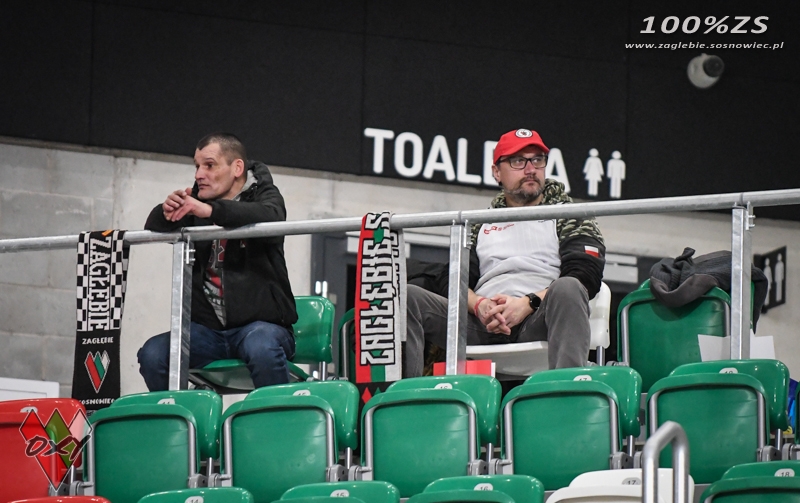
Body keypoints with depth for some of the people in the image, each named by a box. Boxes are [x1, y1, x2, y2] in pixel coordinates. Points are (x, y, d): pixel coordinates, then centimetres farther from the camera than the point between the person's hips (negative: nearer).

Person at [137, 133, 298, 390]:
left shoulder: (263, 194, 4)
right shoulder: (197, 200, 16)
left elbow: (270, 217, -20)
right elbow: (154, 229, 8)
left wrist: (211, 211, -34)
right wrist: (166, 211, -17)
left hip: (261, 322, -4)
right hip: (207, 327, 4)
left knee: (262, 348, -38)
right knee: (152, 354, -20)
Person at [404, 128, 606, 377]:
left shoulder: (569, 216, 19)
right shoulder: (480, 226, 28)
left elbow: (585, 276, 3)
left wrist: (528, 304, -12)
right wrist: (479, 305, -9)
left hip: (539, 323, -3)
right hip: (485, 326, 3)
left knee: (566, 289, -36)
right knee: (409, 298, -17)